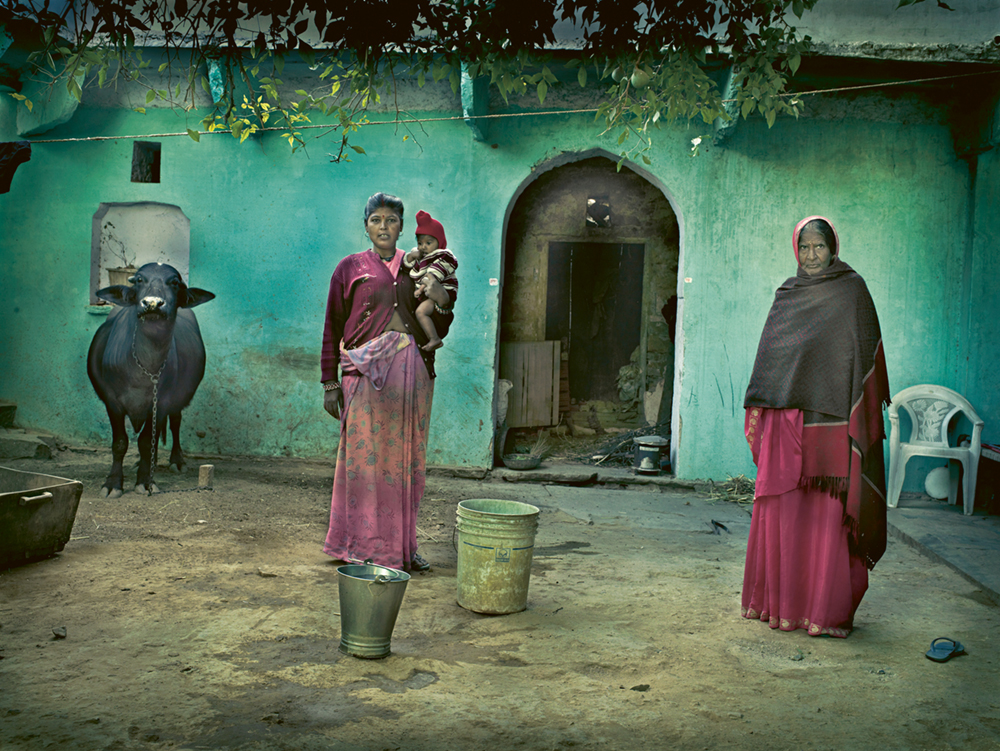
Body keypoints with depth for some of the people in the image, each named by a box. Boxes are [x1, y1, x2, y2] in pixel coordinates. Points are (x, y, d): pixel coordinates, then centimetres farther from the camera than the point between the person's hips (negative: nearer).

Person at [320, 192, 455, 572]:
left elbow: (437, 331, 16)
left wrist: (442, 303, -5)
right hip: (366, 371, -2)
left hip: (412, 374, 3)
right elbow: (333, 328, 7)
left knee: (406, 460, 4)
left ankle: (402, 546, 13)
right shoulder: (350, 268, 8)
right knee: (365, 456, -4)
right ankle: (364, 547, 4)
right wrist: (330, 383, 1)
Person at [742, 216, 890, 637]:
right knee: (782, 509, 4)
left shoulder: (851, 290, 2)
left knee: (827, 514, -4)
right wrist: (758, 408, 9)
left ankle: (829, 610, 3)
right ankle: (781, 601, 14)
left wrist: (856, 418, -12)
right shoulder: (787, 295, 16)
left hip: (829, 420, -4)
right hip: (785, 420, 5)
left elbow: (862, 352, -4)